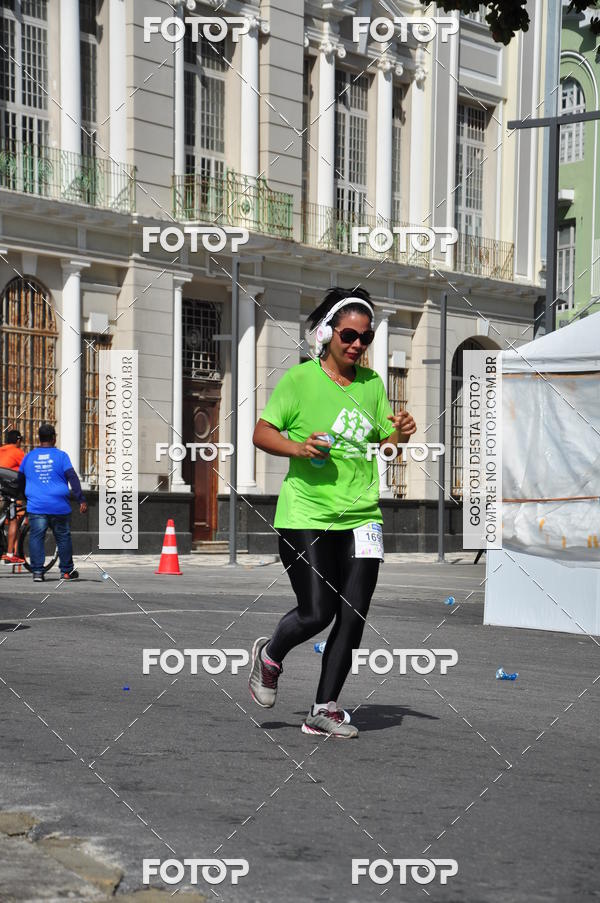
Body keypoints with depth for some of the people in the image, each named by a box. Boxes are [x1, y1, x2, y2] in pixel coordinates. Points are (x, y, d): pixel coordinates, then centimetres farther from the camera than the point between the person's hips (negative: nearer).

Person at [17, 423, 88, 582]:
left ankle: (37, 571, -7)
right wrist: (81, 500, -9)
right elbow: (72, 478, -8)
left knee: (36, 537, 2)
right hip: (59, 506, -1)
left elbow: (20, 481, 17)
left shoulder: (29, 457, 8)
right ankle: (67, 571, 17)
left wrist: (26, 497, 33)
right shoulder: (61, 456, -1)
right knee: (63, 537, 10)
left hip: (36, 506, 1)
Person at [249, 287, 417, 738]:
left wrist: (401, 435, -4)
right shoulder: (300, 378, -3)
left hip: (361, 516, 5)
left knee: (354, 616, 0)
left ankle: (324, 709, 13)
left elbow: (386, 442, 18)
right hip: (305, 515, -4)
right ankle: (269, 655, 25)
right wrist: (296, 447, -20)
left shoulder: (372, 383, 11)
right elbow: (262, 433, -2)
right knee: (316, 613, -7)